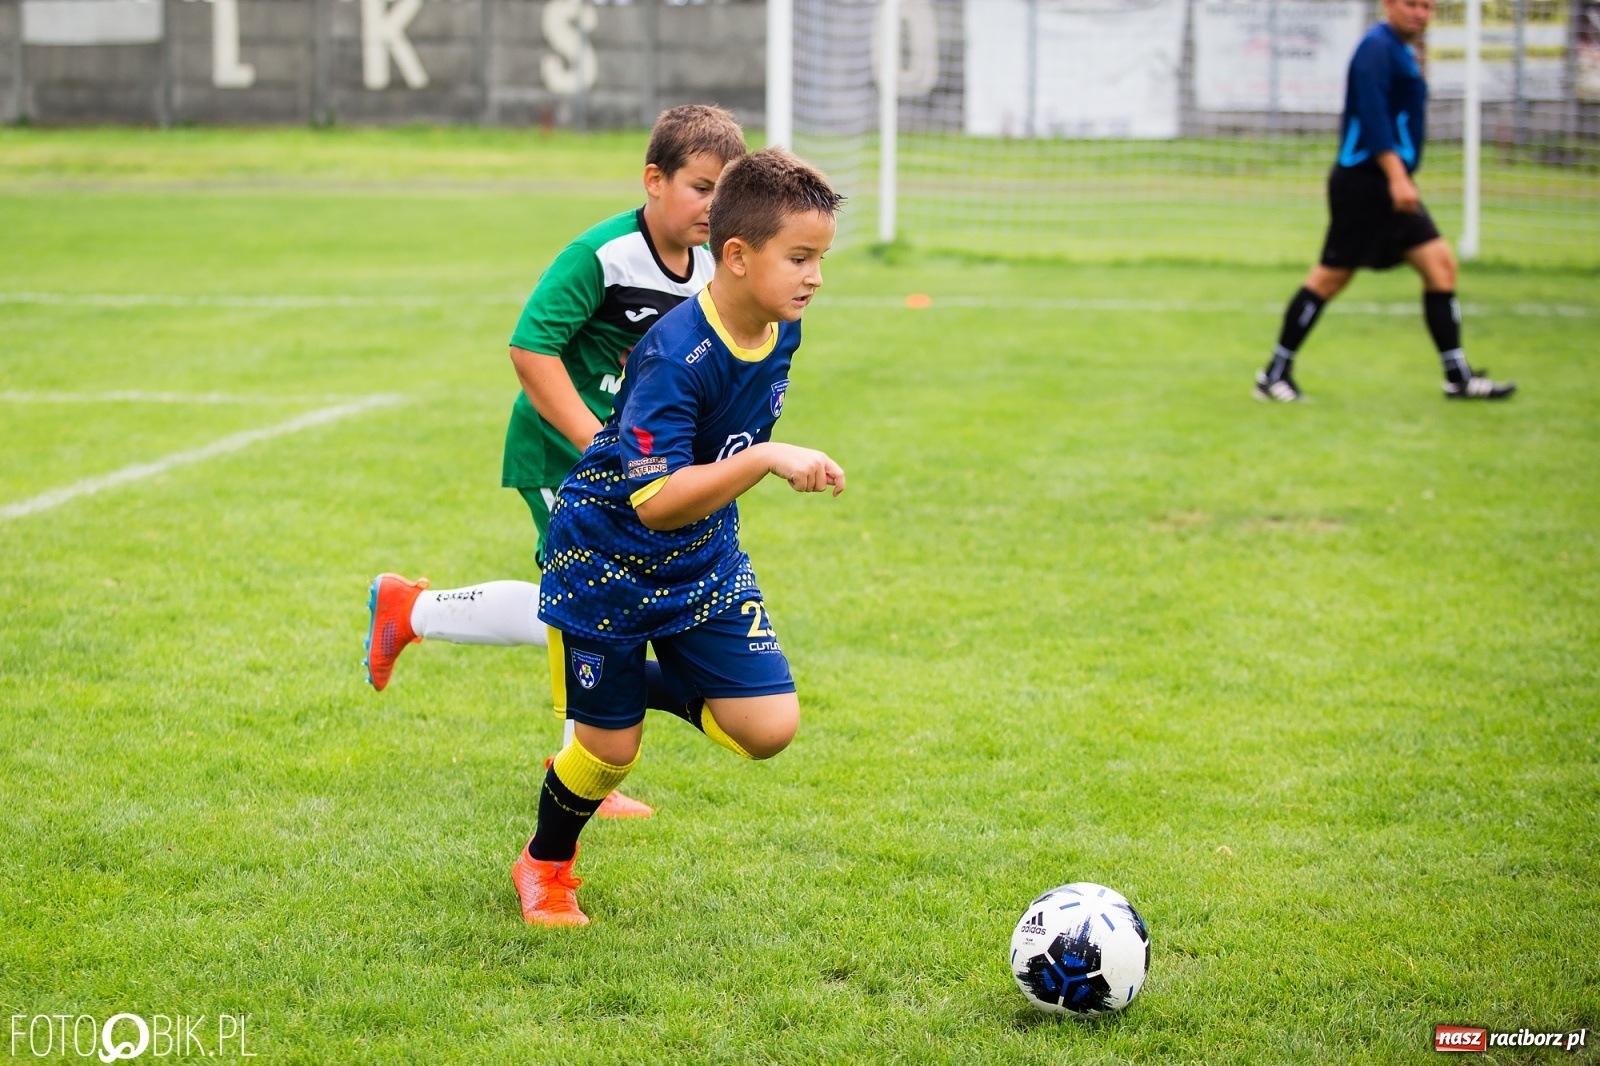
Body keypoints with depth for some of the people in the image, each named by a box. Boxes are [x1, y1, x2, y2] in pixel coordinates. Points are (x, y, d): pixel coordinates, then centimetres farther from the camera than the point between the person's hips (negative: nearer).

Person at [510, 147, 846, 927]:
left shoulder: (780, 330, -7)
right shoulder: (675, 357, -31)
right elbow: (656, 502, -37)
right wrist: (766, 460, -44)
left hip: (706, 565, 6)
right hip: (608, 562, -6)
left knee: (769, 729, -6)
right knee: (612, 751, 5)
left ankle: (650, 684, 22)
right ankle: (545, 867, 35)